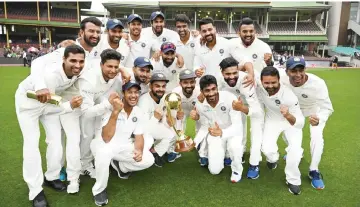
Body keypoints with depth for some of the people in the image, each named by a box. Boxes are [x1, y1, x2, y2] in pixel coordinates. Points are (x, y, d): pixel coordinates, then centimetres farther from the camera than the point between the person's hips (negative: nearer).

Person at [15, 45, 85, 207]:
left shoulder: (78, 72, -24)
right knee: (32, 142, -9)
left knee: (55, 139, 4)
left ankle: (51, 177, 24)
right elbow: (46, 107, -32)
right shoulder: (50, 75, -42)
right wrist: (69, 106, -42)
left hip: (49, 100, 6)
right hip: (28, 100, -6)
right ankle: (35, 191, 0)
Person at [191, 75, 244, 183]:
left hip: (233, 131, -2)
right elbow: (205, 125, -2)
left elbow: (237, 125, -31)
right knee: (214, 170, -2)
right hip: (215, 133, 3)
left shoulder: (230, 98, -31)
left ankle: (237, 170, -4)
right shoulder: (199, 104, -18)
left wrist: (222, 133, -50)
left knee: (234, 147, -38)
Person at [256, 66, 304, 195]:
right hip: (272, 120, 2)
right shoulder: (258, 89, -27)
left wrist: (288, 116, -55)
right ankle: (273, 159, 25)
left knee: (295, 149, -21)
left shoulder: (289, 96, -36)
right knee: (267, 149, -16)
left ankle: (293, 180, 6)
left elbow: (300, 123, -37)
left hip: (291, 120, -2)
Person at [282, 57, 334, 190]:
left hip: (316, 110, -3)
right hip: (296, 109, 4)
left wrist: (319, 120, -58)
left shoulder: (317, 83, -42)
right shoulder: (283, 80, -32)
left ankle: (313, 171, 1)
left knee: (316, 136, -17)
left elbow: (328, 108, -37)